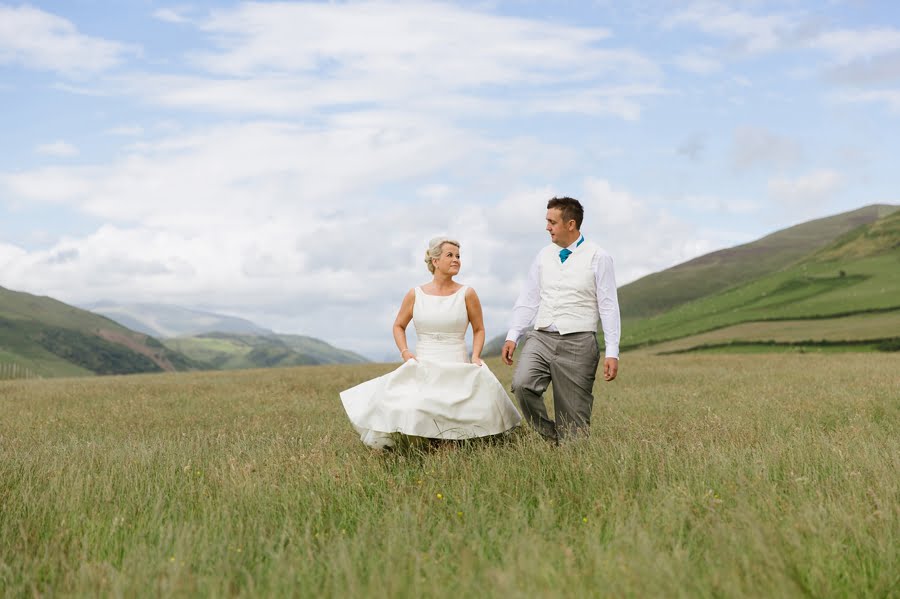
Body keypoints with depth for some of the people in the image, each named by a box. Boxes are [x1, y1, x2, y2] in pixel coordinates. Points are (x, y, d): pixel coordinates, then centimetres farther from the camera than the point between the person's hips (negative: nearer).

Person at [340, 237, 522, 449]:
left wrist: (475, 356, -3)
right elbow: (398, 326, 17)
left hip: (458, 371, 0)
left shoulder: (467, 294, 2)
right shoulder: (415, 294, 4)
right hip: (422, 370, 0)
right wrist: (405, 352, 1)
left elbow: (479, 329, 12)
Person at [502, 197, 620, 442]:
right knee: (522, 384, -22)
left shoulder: (597, 257, -2)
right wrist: (512, 336, 6)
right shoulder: (544, 256, 11)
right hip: (540, 338, 3)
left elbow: (609, 306, -4)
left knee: (574, 420, -2)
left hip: (578, 343, -3)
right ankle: (550, 438, -4)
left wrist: (612, 353, -9)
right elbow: (528, 299, 14)